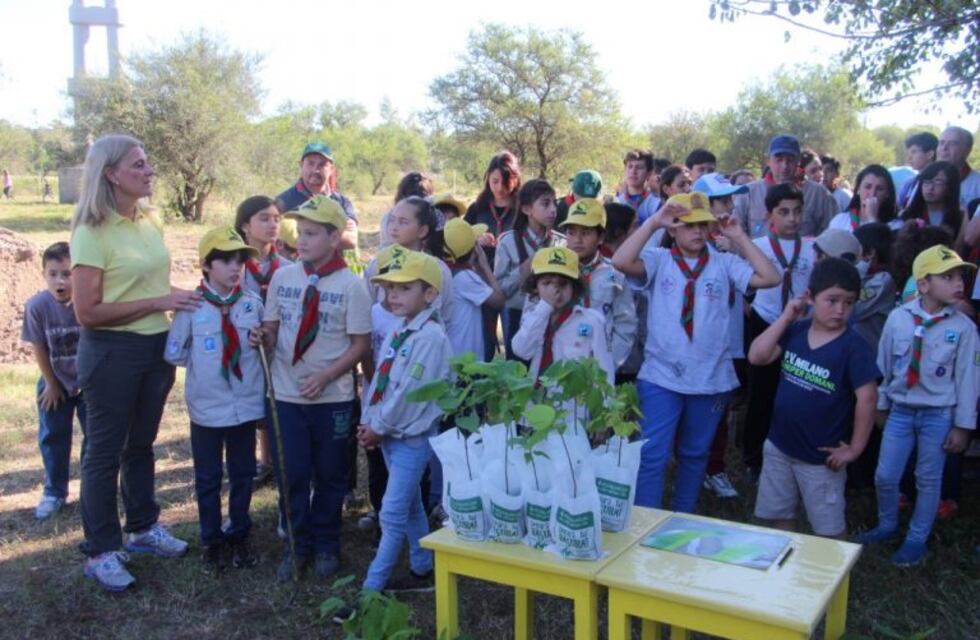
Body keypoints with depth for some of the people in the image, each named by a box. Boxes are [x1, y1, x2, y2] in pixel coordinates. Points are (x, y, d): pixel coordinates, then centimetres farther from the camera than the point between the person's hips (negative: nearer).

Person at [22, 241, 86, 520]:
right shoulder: (37, 305, -22)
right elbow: (38, 348, -10)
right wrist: (51, 384, -3)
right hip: (55, 380, 2)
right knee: (52, 437, 10)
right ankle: (54, 493, 26)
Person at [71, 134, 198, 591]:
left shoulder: (150, 221, 5)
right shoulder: (91, 233, -17)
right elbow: (87, 312, -21)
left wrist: (177, 296, 2)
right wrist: (156, 303, -22)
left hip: (155, 347, 7)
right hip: (111, 352, -7)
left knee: (141, 443, 20)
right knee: (104, 451, 6)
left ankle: (143, 528, 37)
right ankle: (101, 552, 19)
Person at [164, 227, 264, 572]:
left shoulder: (253, 303, -3)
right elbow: (174, 353, -5)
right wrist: (204, 362, -1)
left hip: (246, 405, 2)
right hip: (207, 407, -2)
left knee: (243, 475, 15)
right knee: (207, 478, 12)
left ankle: (239, 536, 32)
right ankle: (212, 541, 28)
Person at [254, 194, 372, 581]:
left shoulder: (351, 285, -8)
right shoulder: (282, 277, 2)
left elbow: (361, 343, -7)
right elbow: (272, 327, 10)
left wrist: (325, 376, -16)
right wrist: (263, 339, -13)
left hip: (333, 397, -2)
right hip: (286, 394, 2)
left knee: (330, 475, 11)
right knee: (291, 474, 7)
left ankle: (326, 545, 29)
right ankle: (297, 546, 25)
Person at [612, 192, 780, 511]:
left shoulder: (725, 263, 3)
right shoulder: (658, 259, -2)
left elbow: (770, 278, -7)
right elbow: (621, 262, -21)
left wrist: (739, 237, -8)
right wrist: (653, 222, -21)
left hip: (710, 378, 3)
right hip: (661, 376, -3)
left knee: (695, 454, 18)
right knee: (652, 455, -5)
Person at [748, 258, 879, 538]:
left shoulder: (854, 346, -17)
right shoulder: (795, 331, -2)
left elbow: (867, 397, -18)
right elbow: (757, 357, -10)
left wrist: (855, 448, -15)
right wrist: (785, 318, -12)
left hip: (821, 457, -5)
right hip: (779, 446, 5)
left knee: (830, 530, 10)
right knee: (778, 517, 20)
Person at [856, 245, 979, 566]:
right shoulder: (898, 318, -8)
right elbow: (884, 365, 3)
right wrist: (880, 404, 9)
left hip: (938, 415, -1)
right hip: (900, 410, 1)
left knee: (928, 480, 10)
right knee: (884, 476, 9)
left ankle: (916, 539, 30)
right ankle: (887, 526, 36)